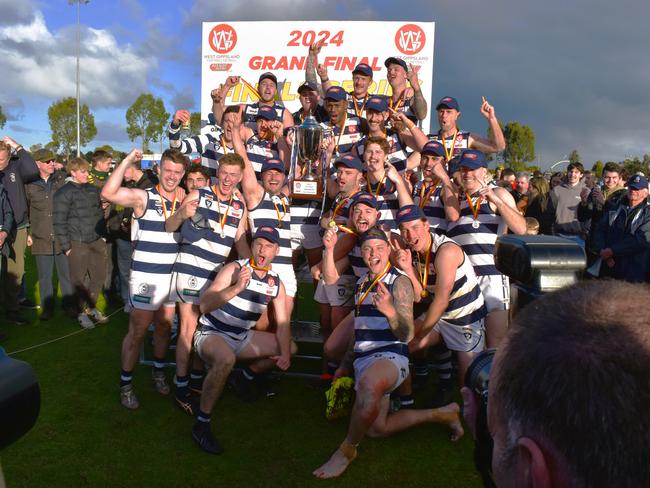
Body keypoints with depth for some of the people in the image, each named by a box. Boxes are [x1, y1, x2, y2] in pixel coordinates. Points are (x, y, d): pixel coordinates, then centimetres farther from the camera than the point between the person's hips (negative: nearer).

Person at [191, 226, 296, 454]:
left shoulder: (276, 283, 0)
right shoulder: (235, 269, -17)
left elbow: (283, 324, -1)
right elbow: (204, 305, -25)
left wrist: (284, 354, -17)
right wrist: (237, 288, -37)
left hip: (241, 338, 6)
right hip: (210, 333, -6)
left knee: (291, 348, 4)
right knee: (226, 359, -39)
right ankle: (202, 424, -23)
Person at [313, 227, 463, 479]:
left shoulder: (399, 282, -7)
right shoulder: (362, 283, 14)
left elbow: (406, 334, -15)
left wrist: (389, 311, -35)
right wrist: (346, 364, 25)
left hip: (391, 356, -8)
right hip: (363, 359, 8)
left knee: (368, 384, -41)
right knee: (377, 428, 0)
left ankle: (347, 450, -17)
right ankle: (442, 414, 18)